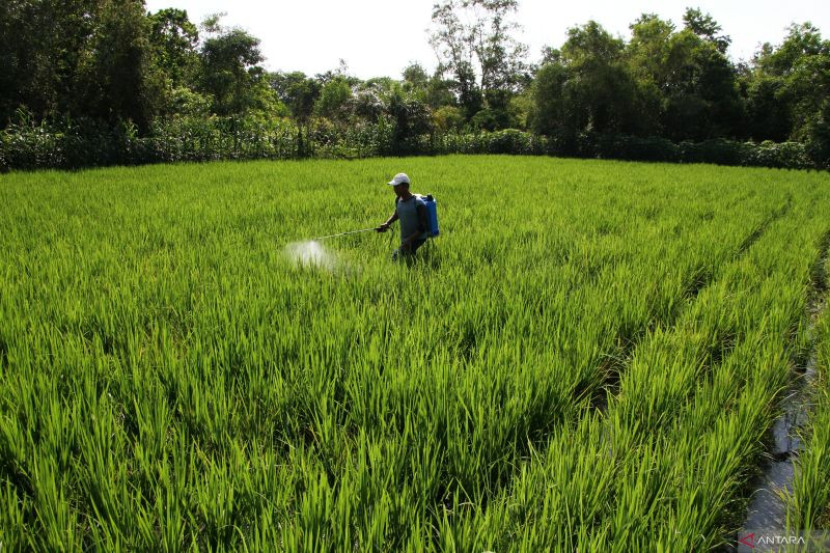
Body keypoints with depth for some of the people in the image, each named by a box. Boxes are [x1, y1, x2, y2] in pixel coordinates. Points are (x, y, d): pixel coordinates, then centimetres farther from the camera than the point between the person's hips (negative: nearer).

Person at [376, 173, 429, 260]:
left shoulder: (418, 203, -21)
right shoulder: (398, 199, 0)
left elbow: (422, 228, -20)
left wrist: (409, 240, -28)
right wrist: (387, 223, 6)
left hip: (417, 239, -8)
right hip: (404, 239, 8)